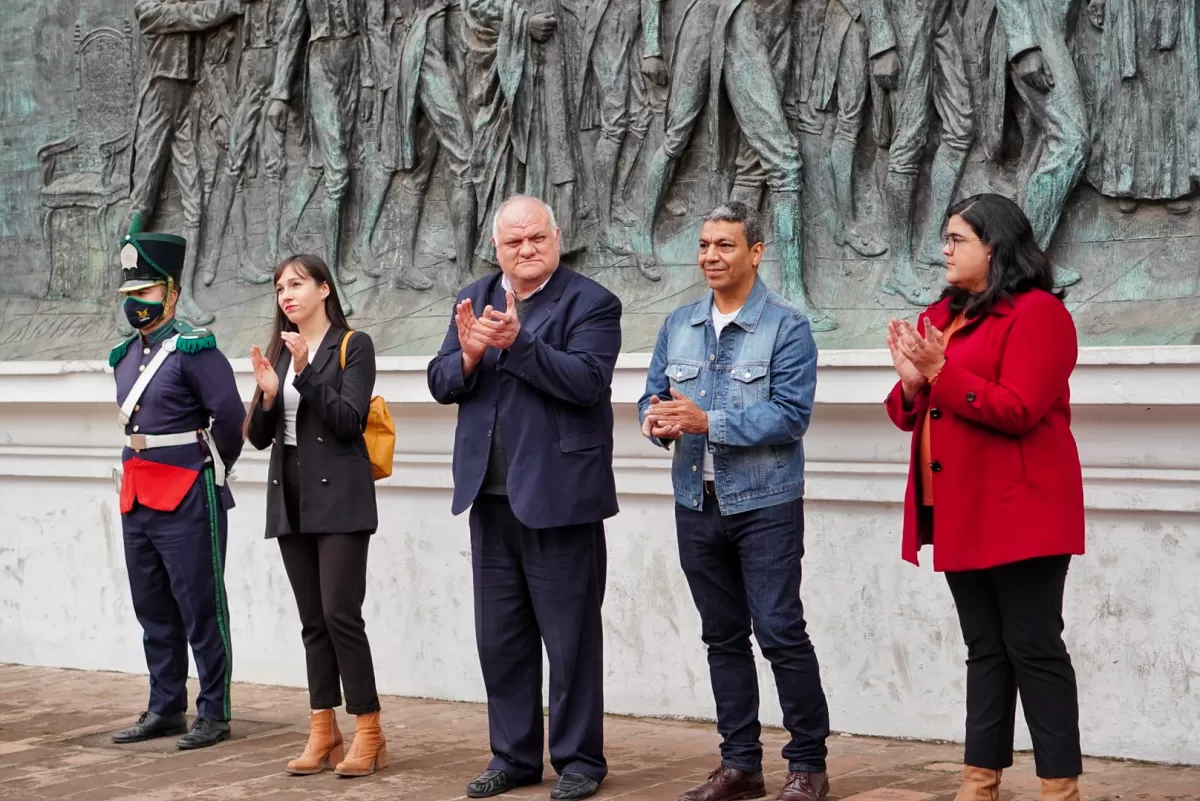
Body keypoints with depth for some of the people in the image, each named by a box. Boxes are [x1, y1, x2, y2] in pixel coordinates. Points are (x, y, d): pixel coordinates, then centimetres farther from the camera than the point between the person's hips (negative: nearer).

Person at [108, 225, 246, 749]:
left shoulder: (193, 349, -11)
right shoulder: (125, 356, 13)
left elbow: (229, 415, -15)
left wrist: (213, 469, -2)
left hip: (188, 500, -8)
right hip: (137, 498, 8)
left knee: (201, 611, -2)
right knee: (154, 613, 13)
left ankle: (214, 715, 5)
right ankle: (165, 710, 23)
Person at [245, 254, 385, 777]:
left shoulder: (353, 346, -3)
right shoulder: (279, 352, 13)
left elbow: (348, 421, -14)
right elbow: (258, 437, 10)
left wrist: (307, 371, -19)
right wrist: (267, 395, -8)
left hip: (338, 498, -6)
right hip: (291, 498, 6)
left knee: (341, 613, -11)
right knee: (312, 620, 7)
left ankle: (368, 734, -5)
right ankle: (322, 735, 9)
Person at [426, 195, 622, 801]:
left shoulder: (590, 303, -6)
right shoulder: (474, 300, 11)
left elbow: (588, 380, -20)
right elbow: (442, 384, 7)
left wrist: (517, 341, -27)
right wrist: (468, 354, -14)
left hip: (558, 496, -6)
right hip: (490, 498, 6)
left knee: (570, 637, 3)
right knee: (499, 638, 12)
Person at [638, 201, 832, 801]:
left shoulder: (786, 327, -8)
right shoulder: (678, 325, 10)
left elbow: (791, 414, -17)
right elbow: (653, 394, 10)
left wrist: (709, 421, -22)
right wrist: (657, 421, -14)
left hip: (765, 505, -5)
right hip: (696, 505, 6)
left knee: (780, 633, -7)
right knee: (723, 637, 11)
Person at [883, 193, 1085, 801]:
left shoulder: (1037, 313, -10)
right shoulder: (941, 316, 15)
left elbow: (1017, 410, -20)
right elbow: (913, 415, 17)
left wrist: (940, 371, -20)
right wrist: (912, 384, -5)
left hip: (1017, 512, -8)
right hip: (961, 512, 8)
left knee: (1033, 648, -5)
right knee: (985, 650, 12)